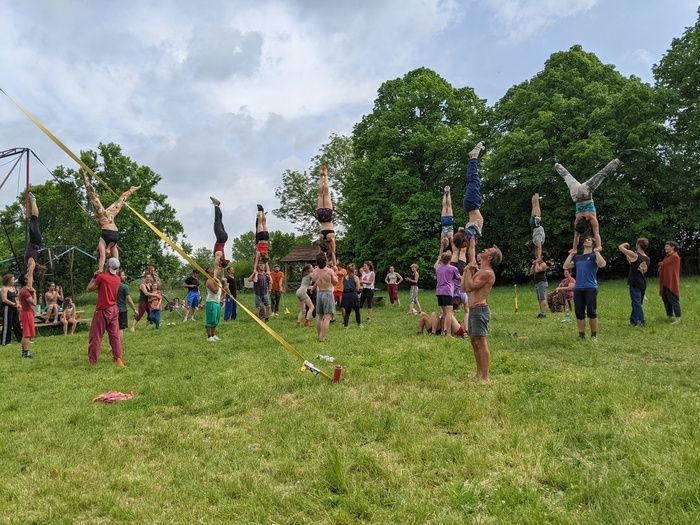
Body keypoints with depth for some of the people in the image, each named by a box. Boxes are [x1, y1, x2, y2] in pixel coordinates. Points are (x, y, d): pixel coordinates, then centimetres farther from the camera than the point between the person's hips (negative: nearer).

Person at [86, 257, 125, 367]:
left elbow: (89, 289, -5)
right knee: (115, 335, 6)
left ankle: (92, 360, 9)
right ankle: (118, 358, 0)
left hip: (102, 310, -5)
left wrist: (94, 276, 3)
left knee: (96, 336, 4)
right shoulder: (118, 279, 4)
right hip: (114, 309, 5)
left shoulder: (101, 276, -13)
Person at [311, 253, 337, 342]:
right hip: (328, 293, -5)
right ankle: (322, 338, -9)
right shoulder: (330, 271, -13)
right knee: (327, 317, -4)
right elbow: (335, 282, -2)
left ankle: (319, 336, 22)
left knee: (319, 317, 14)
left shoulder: (314, 272, -1)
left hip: (319, 293, 5)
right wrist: (334, 273, 11)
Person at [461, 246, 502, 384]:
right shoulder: (479, 271, 18)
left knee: (481, 343, -10)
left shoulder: (487, 272, -13)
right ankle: (479, 374, 23)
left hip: (480, 310, -10)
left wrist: (469, 271, -7)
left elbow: (469, 287, -20)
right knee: (474, 342, 14)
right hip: (473, 310, 10)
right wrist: (467, 271, 9)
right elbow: (464, 287, 17)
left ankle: (485, 377, -8)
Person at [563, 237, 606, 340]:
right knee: (579, 313, 5)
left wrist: (597, 252, -13)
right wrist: (571, 254, 12)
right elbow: (566, 266, 11)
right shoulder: (577, 257, 18)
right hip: (578, 289, 5)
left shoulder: (594, 255, 4)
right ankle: (581, 335, 13)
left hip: (591, 288, -5)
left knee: (591, 313, -3)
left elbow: (602, 264, -16)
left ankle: (594, 335, 8)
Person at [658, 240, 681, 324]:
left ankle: (678, 318, -8)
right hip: (666, 282, 9)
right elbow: (662, 266, 14)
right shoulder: (668, 256, 18)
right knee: (665, 299, 11)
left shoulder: (674, 256, -12)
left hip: (671, 282, -9)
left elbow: (662, 264, -12)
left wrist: (660, 264, 8)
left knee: (673, 300, -10)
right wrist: (661, 266, -7)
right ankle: (670, 316, 19)